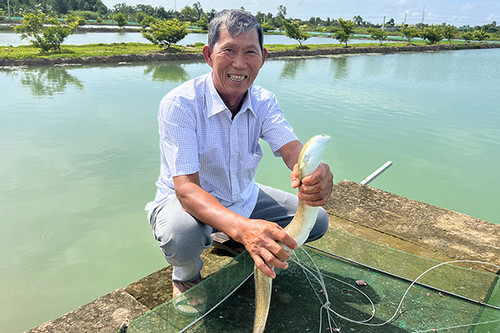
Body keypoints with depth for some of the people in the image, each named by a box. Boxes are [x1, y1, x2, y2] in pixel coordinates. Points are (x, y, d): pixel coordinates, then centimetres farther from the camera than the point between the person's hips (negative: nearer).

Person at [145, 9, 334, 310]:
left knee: (316, 219, -3)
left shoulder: (264, 102, -10)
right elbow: (186, 188, -34)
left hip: (242, 198, 5)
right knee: (183, 235, -39)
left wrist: (318, 173, -52)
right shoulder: (179, 104, -27)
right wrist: (242, 227, -53)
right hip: (186, 201, -5)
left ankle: (238, 248, 20)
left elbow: (293, 149, -25)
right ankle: (186, 275, 1)